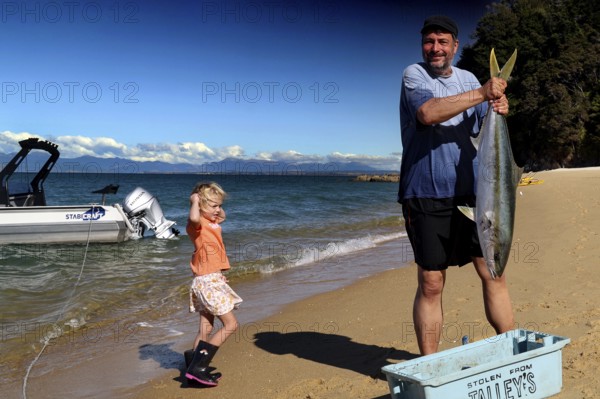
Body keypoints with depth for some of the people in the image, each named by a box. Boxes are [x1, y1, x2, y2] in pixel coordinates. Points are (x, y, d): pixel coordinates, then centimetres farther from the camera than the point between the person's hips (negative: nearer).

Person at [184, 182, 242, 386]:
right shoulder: (197, 224, -13)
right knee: (230, 324, -7)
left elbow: (222, 215, 38)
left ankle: (195, 368, 13)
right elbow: (194, 218, -39)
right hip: (208, 281, -9)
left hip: (212, 280, 9)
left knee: (205, 331, 10)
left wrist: (214, 205, 21)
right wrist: (195, 200, -23)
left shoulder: (213, 223, 14)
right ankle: (197, 367, -9)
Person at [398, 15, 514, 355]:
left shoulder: (468, 79, 16)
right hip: (427, 195, -4)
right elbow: (427, 113, -20)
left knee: (493, 272, 5)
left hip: (471, 191, 5)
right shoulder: (414, 74, 0)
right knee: (431, 284, -2)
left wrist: (498, 113, -5)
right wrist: (481, 94, -20)